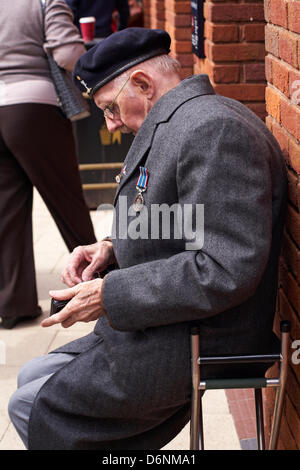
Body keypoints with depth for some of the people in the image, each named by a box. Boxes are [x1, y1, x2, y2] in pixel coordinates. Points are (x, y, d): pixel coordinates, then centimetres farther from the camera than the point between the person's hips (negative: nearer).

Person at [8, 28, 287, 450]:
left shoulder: (214, 129, -23)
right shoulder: (173, 125, 12)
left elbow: (226, 271, -29)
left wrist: (109, 296, -22)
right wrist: (113, 249, 4)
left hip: (198, 349, -11)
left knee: (30, 407, -2)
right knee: (32, 377, 15)